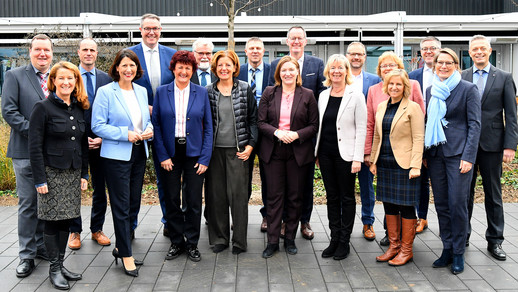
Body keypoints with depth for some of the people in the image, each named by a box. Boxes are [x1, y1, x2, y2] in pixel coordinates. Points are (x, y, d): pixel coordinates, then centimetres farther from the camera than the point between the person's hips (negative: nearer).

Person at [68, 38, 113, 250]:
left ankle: (97, 229, 23)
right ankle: (75, 231, 21)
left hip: (99, 142, 2)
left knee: (100, 188, 9)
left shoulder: (106, 79, 5)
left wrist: (102, 137, -8)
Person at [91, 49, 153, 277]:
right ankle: (126, 255, 9)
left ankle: (120, 247, 29)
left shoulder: (141, 91, 11)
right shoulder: (105, 92, -7)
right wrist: (125, 134, -19)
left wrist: (149, 130, -2)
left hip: (139, 154, 6)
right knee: (121, 205, -1)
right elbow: (97, 126, -11)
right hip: (116, 156, -6)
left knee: (134, 204, 12)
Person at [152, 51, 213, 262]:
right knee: (171, 200, 6)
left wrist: (205, 158, -5)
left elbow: (208, 127, 2)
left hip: (194, 153, 0)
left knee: (194, 201, 3)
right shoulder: (161, 92, 3)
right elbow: (156, 125, 2)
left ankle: (192, 244, 19)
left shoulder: (201, 93, 2)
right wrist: (162, 155, -6)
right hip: (170, 154, 1)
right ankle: (176, 243, 22)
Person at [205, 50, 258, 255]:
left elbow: (253, 119, 5)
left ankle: (239, 241, 10)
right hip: (215, 149, 2)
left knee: (238, 194, -1)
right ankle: (219, 238, 18)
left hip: (238, 150, -2)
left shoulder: (244, 89, 3)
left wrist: (250, 145, -4)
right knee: (216, 194, 5)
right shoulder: (208, 91, 6)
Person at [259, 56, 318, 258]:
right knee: (274, 196, 3)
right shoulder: (269, 93, 5)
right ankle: (272, 241, 12)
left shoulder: (307, 95, 3)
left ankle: (290, 239, 21)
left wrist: (297, 135, -14)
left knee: (295, 197, 7)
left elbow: (314, 125, 2)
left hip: (298, 152, 0)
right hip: (273, 151, 0)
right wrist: (277, 132, -15)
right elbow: (261, 122, 2)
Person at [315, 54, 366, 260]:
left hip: (345, 154, -5)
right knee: (332, 197, 11)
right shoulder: (323, 95, 9)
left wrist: (357, 158, -14)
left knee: (347, 197, 5)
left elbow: (361, 128, -8)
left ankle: (344, 241, 15)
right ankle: (334, 239, 21)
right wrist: (317, 153, 11)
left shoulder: (356, 96, -6)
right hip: (326, 153, 5)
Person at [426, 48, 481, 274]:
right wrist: (424, 153, 9)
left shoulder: (468, 89, -2)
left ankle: (458, 253, 11)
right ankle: (447, 249, 20)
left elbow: (474, 124, -6)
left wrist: (468, 156, -13)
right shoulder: (431, 90, 13)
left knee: (457, 204, -3)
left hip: (458, 153, -5)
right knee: (441, 204, 9)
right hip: (435, 153, 5)